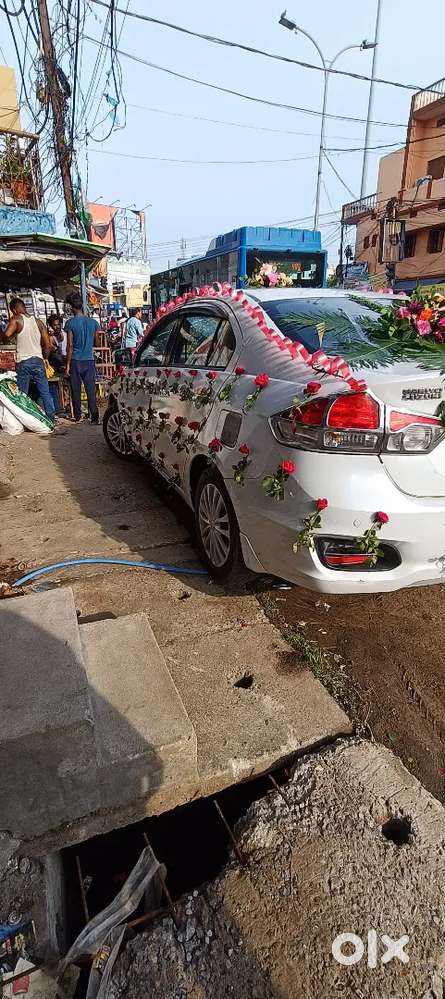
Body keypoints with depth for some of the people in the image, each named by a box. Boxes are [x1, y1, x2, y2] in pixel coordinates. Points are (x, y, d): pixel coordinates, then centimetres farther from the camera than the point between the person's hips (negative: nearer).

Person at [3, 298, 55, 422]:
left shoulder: (16, 319, -5)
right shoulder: (38, 321, 7)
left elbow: (7, 334, -22)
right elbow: (47, 344, 6)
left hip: (23, 362, -3)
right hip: (38, 360, 3)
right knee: (45, 392, 6)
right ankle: (51, 418, 6)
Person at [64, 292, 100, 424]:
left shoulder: (70, 323, -7)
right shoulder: (93, 322, 2)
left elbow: (70, 346, -8)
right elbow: (97, 344, 9)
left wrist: (68, 364, -3)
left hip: (75, 361, -2)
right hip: (89, 361, 2)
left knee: (76, 390, 7)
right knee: (91, 390, 2)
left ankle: (77, 417, 13)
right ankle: (95, 417, -3)